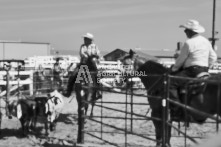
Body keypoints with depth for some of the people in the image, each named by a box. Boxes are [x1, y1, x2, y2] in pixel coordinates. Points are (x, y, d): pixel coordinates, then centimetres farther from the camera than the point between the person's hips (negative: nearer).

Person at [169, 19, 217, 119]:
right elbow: (213, 58, 17)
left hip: (192, 71, -10)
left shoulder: (189, 43, -12)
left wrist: (173, 70, 10)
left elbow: (180, 60, -6)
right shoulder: (206, 41, 13)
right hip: (204, 71, 10)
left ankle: (176, 108, -22)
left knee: (171, 83, -11)